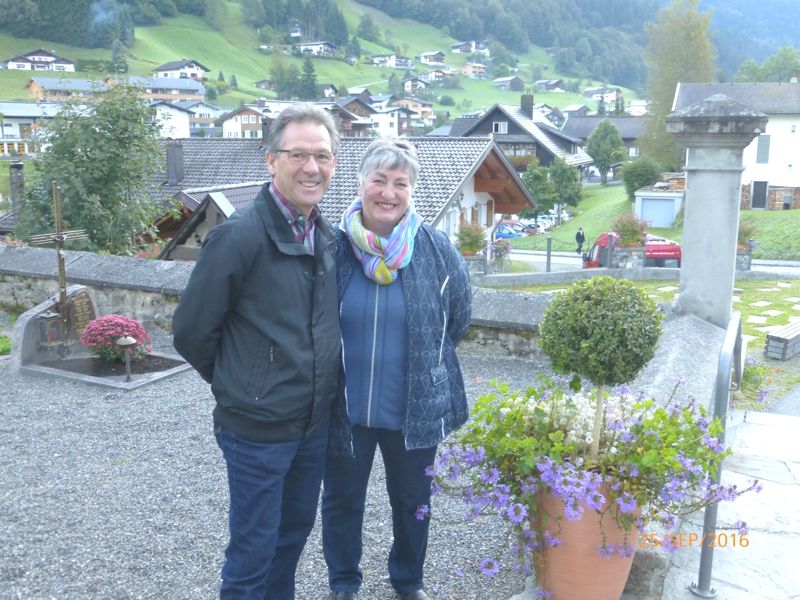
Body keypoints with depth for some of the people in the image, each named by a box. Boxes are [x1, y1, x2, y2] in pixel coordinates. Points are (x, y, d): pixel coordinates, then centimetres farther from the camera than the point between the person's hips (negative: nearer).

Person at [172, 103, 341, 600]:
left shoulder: (329, 237, 2)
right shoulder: (239, 235, -18)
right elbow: (192, 331, -12)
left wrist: (321, 388, 10)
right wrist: (239, 385, 1)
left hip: (316, 422, 6)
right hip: (257, 428, -6)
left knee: (296, 529, 23)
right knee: (253, 550, 9)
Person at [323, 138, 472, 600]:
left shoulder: (437, 249, -9)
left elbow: (457, 320, 5)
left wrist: (426, 368, 9)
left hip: (415, 409, 0)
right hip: (344, 407, 0)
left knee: (412, 501, 20)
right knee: (342, 501, 18)